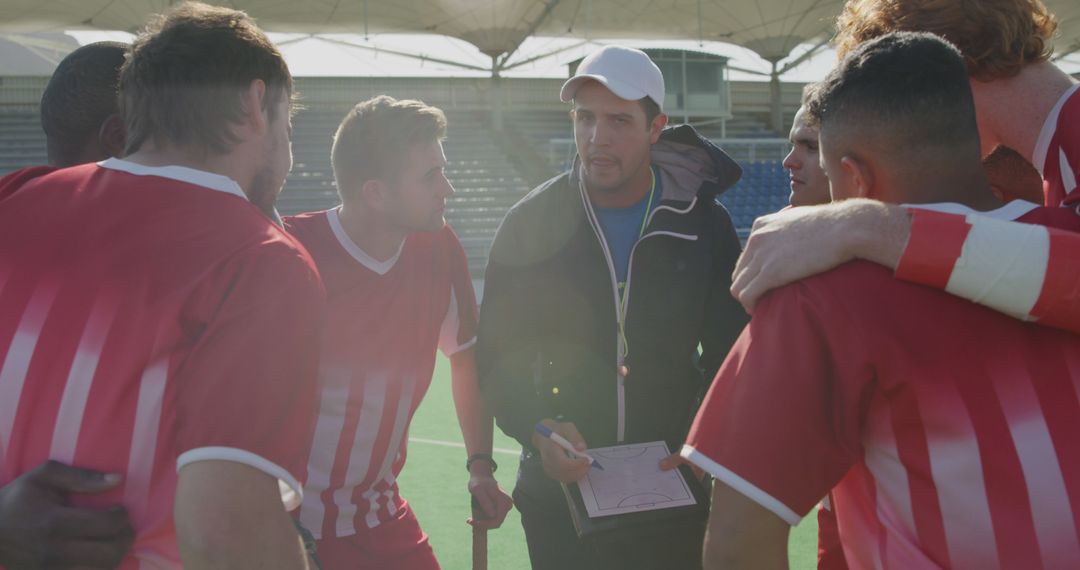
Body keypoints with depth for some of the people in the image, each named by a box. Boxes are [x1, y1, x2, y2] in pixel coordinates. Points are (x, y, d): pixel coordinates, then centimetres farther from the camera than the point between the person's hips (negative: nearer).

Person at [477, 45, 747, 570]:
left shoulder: (702, 221, -3)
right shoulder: (531, 222, -4)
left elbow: (728, 351, 3)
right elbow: (498, 357, -2)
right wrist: (538, 428, -20)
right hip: (560, 487, 0)